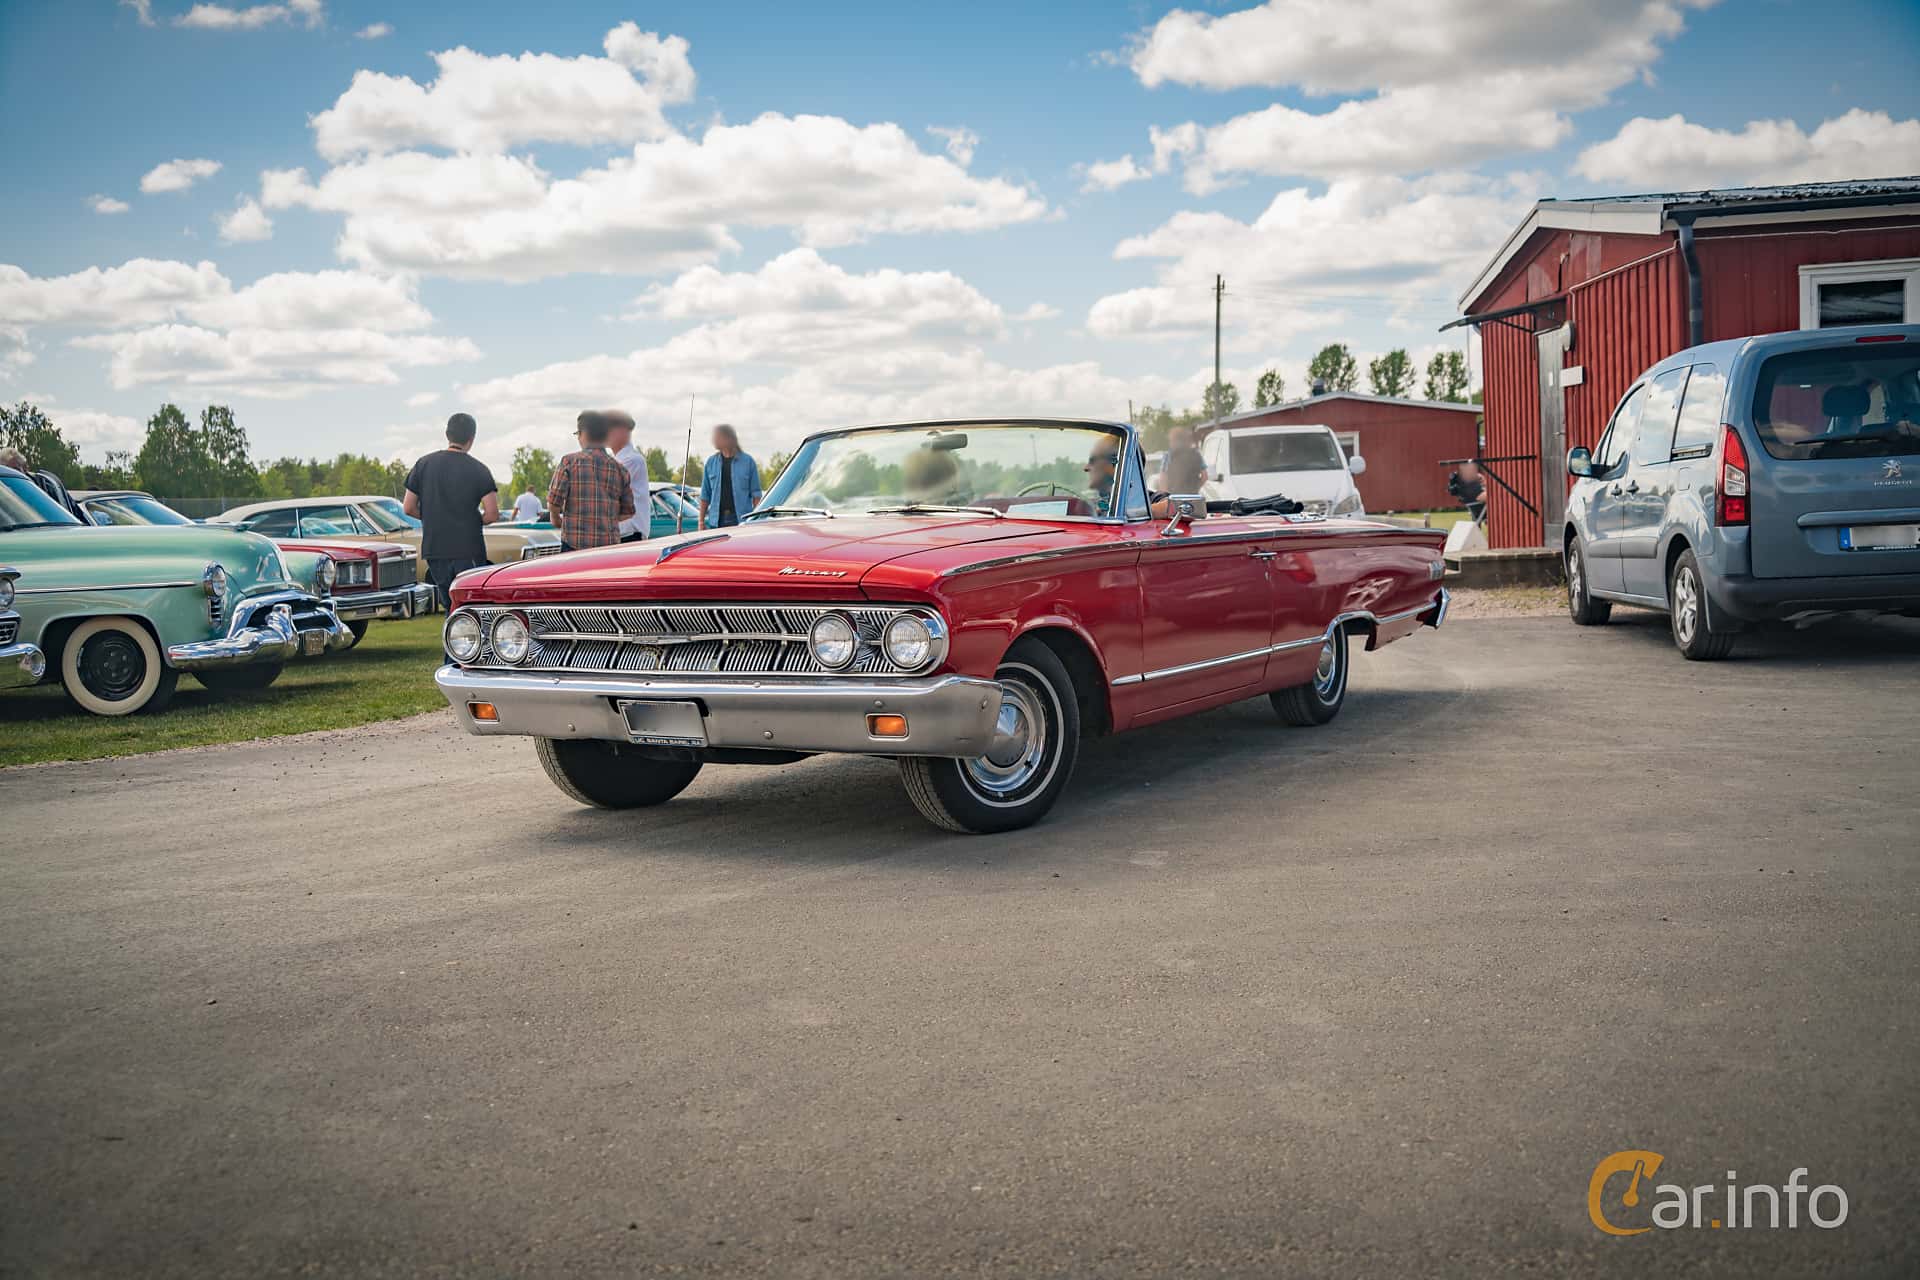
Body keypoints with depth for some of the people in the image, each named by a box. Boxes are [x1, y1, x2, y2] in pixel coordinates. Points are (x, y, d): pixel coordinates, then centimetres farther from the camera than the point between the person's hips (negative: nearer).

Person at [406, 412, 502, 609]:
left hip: (434, 549, 4)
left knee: (450, 606, 13)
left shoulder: (423, 464, 4)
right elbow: (492, 514, -11)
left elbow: (409, 508, 5)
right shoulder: (478, 469, -5)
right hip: (468, 550, -4)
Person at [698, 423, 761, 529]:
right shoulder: (711, 463, 11)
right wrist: (701, 520, 8)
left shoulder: (747, 461, 3)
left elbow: (756, 493, 2)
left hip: (741, 520, -2)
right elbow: (705, 495, 13)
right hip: (716, 521, 3)